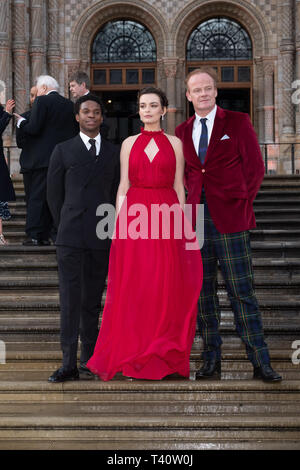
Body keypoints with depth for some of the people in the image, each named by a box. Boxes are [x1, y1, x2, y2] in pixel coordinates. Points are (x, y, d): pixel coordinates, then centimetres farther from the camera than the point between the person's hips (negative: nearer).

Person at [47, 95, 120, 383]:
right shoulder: (63, 151, 7)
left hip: (102, 239, 2)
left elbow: (117, 194, 13)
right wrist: (65, 227, 6)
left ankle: (89, 359, 13)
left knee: (93, 300, 6)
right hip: (71, 237, -2)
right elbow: (54, 194, 8)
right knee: (70, 299, -5)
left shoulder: (114, 153, 12)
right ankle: (69, 364, -5)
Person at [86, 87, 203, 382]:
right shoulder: (129, 144, 10)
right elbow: (123, 186, 8)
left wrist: (183, 225, 3)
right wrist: (118, 223, 0)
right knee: (133, 288, -1)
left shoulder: (175, 143, 8)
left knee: (166, 286, -1)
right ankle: (132, 354, 6)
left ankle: (164, 356, 8)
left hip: (166, 216, 0)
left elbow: (179, 187, 8)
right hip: (134, 216, 0)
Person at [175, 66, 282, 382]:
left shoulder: (238, 122, 3)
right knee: (203, 291, 6)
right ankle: (211, 360, 13)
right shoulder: (182, 131, 13)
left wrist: (241, 204, -2)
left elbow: (255, 167, 2)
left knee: (242, 292, -5)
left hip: (230, 218, -4)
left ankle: (260, 362, 1)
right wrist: (193, 201, 7)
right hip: (196, 218, 4)